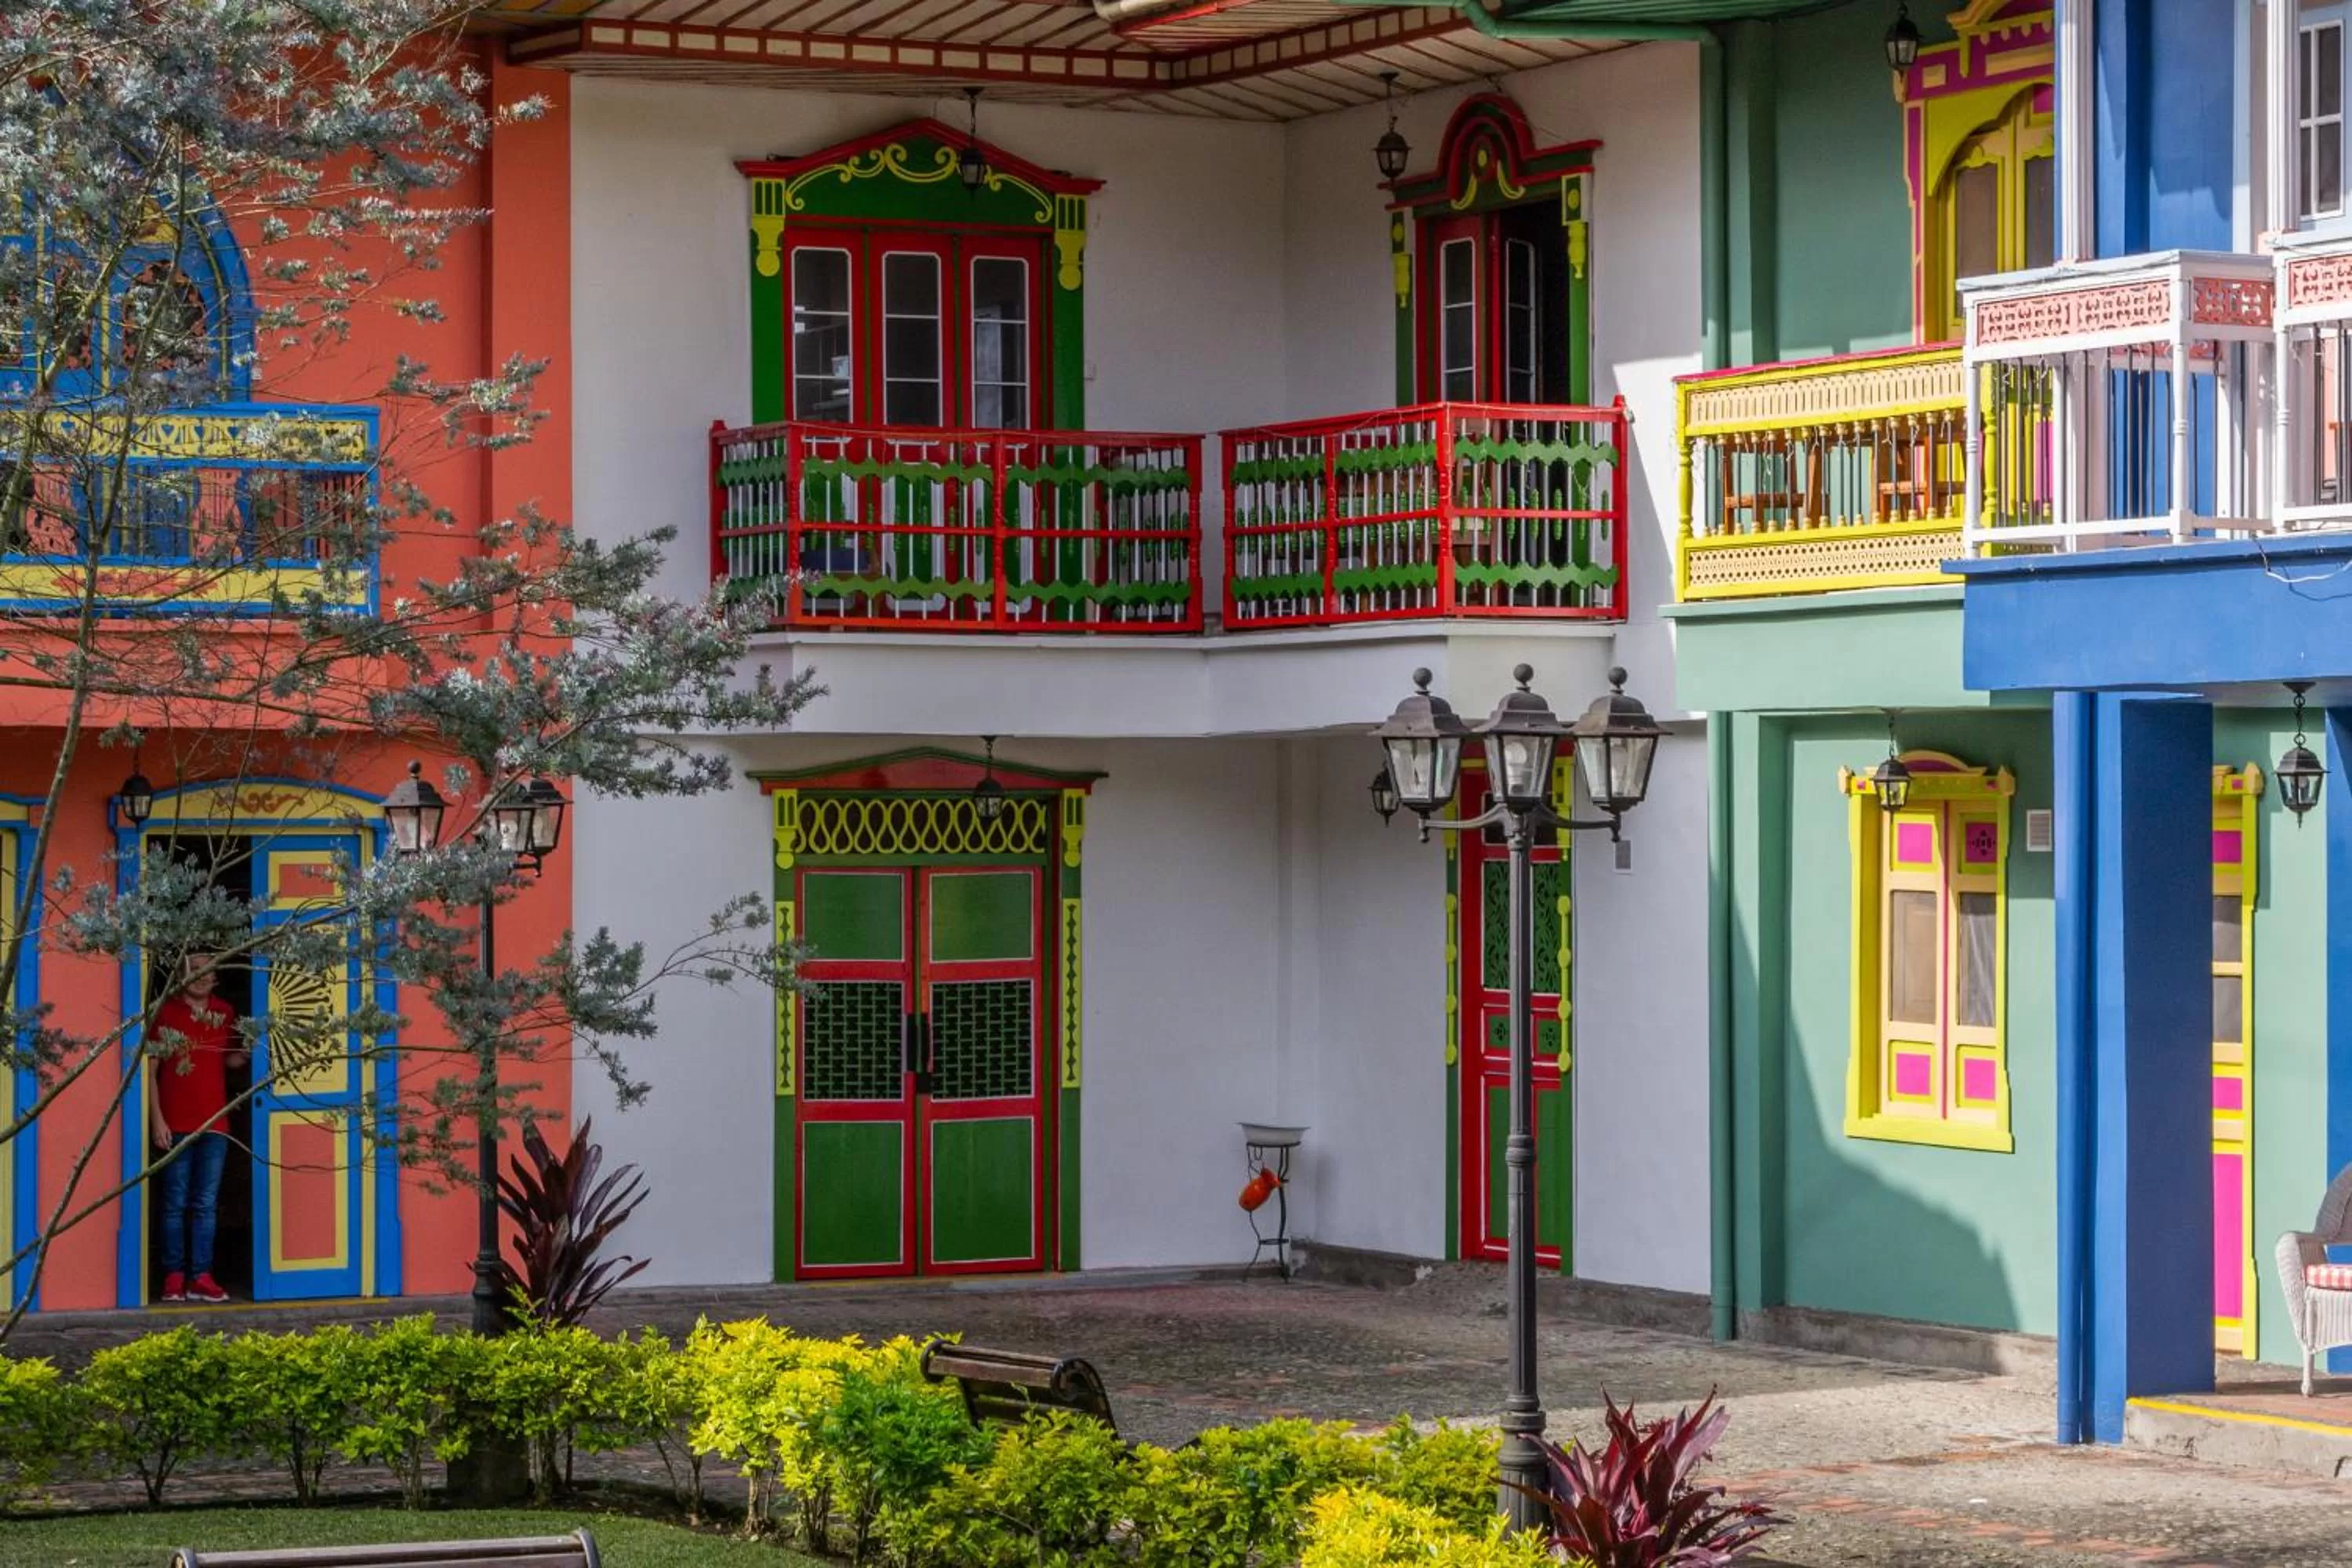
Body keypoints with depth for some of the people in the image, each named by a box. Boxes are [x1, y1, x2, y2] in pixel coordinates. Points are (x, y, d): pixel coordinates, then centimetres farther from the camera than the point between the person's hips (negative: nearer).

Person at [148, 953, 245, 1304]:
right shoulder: (165, 1012, -2)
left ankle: (201, 1276, 5)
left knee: (207, 1205, 3)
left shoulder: (224, 1014, 9)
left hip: (214, 1123, 3)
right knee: (176, 1204, 0)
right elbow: (150, 1069, -2)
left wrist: (247, 1051, -7)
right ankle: (174, 1277, 4)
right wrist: (157, 1119, -8)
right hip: (175, 1125, -3)